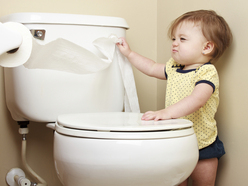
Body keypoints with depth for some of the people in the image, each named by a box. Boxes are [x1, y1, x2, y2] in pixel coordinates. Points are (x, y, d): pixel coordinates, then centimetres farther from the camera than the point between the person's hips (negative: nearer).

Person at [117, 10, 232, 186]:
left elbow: (197, 99, -37)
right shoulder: (174, 68, 6)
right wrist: (129, 53, 21)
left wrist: (167, 112, -48)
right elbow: (151, 68, 23)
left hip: (202, 146, -7)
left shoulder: (207, 72, -20)